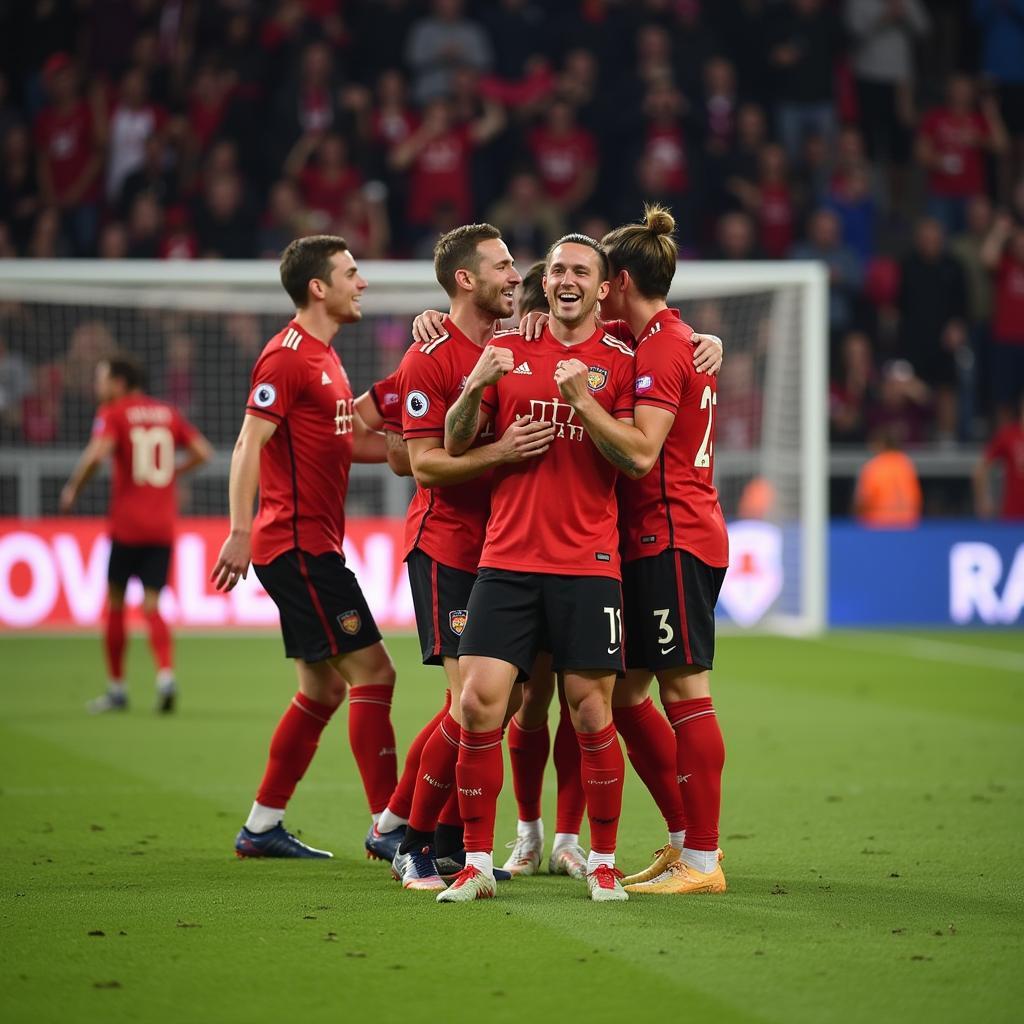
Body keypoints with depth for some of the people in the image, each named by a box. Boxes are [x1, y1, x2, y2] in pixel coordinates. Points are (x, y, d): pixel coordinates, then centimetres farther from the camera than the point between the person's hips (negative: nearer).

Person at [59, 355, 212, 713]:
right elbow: (203, 451, 10)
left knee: (115, 604, 9)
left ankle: (116, 688, 15)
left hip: (127, 526, -4)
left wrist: (73, 489, -8)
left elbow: (97, 453, -21)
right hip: (164, 526, 4)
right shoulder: (167, 412, 11)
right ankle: (165, 675, -18)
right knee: (152, 607, 4)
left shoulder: (113, 414, -4)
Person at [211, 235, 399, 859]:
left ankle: (262, 828, 19)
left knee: (324, 689, 13)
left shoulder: (325, 357, 18)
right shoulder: (288, 356, -13)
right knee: (373, 672, -10)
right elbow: (249, 445, -18)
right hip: (298, 544, -10)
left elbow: (357, 441, 24)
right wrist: (241, 532, -25)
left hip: (314, 545, 10)